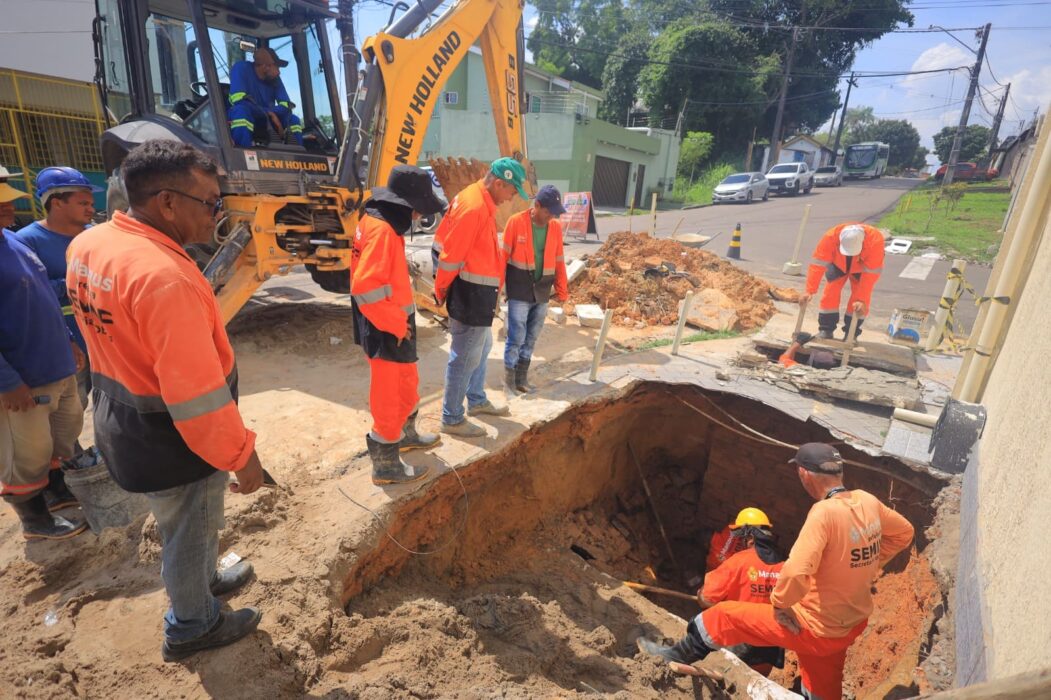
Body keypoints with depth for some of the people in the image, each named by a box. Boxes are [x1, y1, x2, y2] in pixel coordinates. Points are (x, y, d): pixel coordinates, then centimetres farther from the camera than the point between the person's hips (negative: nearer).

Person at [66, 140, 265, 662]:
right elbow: (197, 394, -30)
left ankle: (204, 580, 55)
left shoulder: (87, 245, -1)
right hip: (171, 443, -8)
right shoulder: (163, 275, -32)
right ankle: (191, 628, 41)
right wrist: (242, 456, -20)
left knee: (186, 525, 30)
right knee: (190, 534, 17)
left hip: (123, 425, 9)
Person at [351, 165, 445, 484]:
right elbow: (365, 289, -29)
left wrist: (401, 320, 12)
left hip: (396, 326, 10)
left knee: (407, 383, 25)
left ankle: (405, 434, 47)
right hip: (387, 331, -10)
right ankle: (386, 465, 20)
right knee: (389, 396, 3)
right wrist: (397, 325, -20)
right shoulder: (381, 230, -22)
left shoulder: (384, 224, 10)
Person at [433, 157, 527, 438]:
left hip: (478, 291, 11)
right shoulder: (473, 207, -21)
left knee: (482, 347, 23)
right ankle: (452, 419, 13)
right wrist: (442, 291, -7)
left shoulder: (481, 202, 11)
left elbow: (444, 239, 17)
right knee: (465, 357, -1)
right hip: (471, 293, -11)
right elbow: (451, 255, -20)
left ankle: (477, 400, 40)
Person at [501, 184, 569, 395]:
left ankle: (521, 379, 24)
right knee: (516, 338, -2)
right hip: (519, 293, -4)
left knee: (530, 339, 11)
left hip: (542, 293, 4)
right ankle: (509, 380, 14)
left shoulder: (556, 227, 4)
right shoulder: (516, 222, -9)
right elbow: (504, 255, -5)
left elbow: (559, 260, 10)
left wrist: (562, 290, 12)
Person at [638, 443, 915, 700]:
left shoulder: (824, 512, -31)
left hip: (817, 630, -7)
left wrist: (779, 603, -20)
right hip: (854, 624, 8)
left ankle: (675, 657, 27)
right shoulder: (868, 501, -6)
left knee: (724, 616, 7)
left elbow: (796, 573, -39)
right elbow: (904, 533, 15)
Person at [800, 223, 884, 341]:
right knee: (830, 292, -11)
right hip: (838, 264, 1)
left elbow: (870, 274, -38)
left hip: (862, 267, -1)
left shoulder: (875, 240, -40)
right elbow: (818, 264, -38)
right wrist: (810, 291, -43)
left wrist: (862, 299, -41)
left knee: (859, 296, -12)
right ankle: (826, 330, 1)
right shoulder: (831, 236, -40)